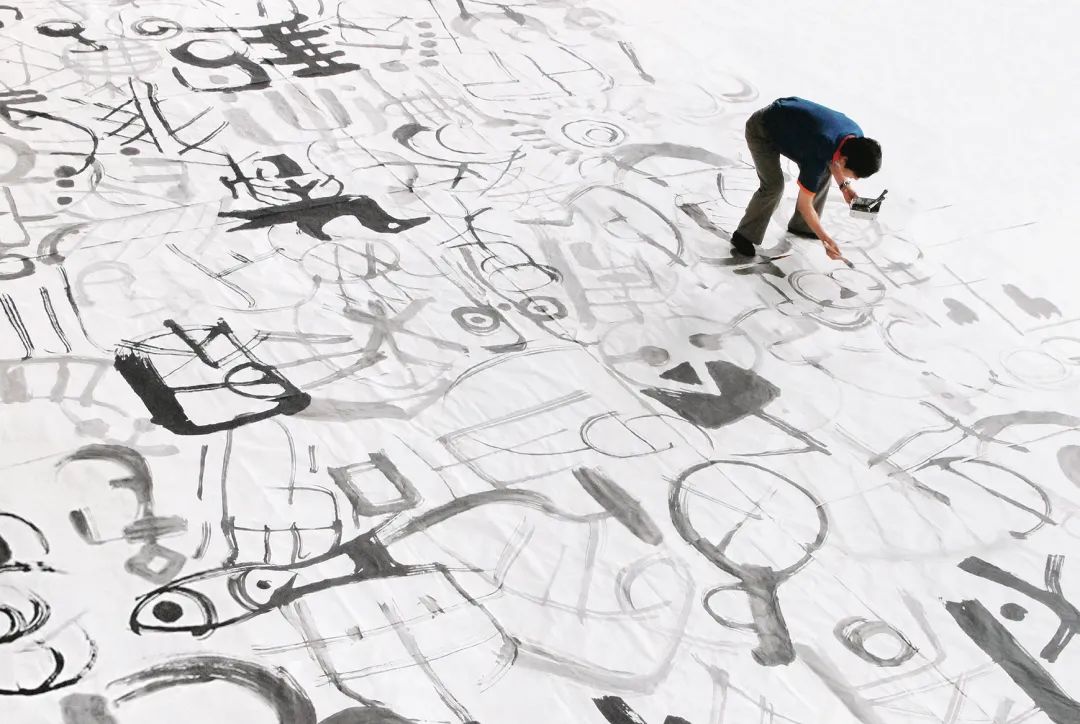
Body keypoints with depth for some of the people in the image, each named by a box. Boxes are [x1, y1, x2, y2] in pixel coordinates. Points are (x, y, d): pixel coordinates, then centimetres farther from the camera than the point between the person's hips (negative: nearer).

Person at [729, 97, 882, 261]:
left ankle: (800, 226, 17)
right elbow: (804, 204, -25)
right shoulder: (817, 156, -37)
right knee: (774, 186, -22)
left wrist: (844, 185, -3)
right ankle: (744, 236, -5)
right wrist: (826, 239, -20)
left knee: (824, 172, 2)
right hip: (761, 131, -8)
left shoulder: (856, 137, -16)